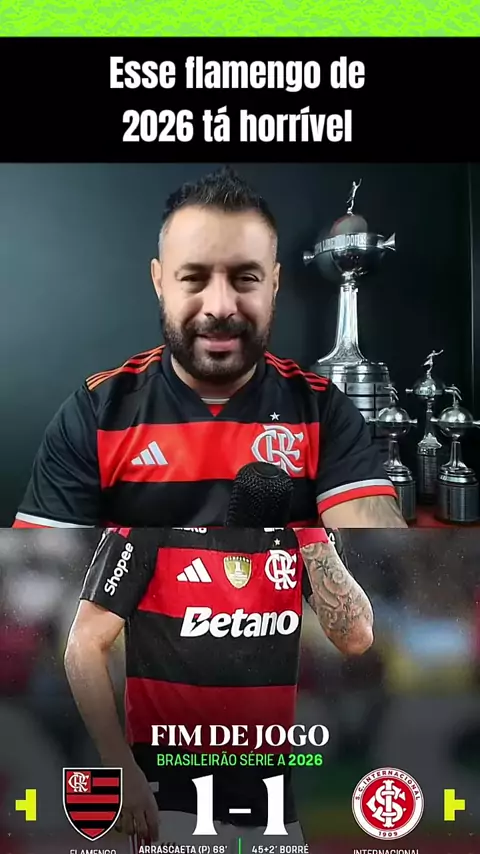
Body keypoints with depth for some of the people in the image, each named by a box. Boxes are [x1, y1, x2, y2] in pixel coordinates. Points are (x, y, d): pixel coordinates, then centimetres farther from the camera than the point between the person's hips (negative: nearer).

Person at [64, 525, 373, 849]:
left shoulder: (304, 528, 0)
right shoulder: (148, 530, -11)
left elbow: (356, 637, -8)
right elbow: (86, 645, -9)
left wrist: (312, 533, -15)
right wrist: (124, 771, -13)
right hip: (173, 792, -3)